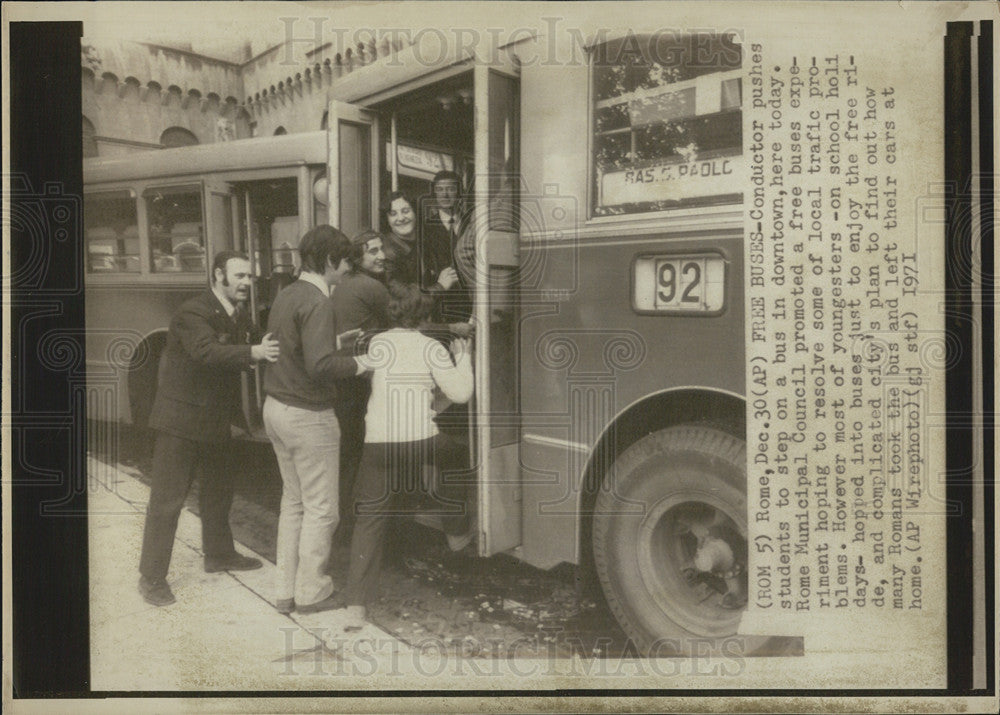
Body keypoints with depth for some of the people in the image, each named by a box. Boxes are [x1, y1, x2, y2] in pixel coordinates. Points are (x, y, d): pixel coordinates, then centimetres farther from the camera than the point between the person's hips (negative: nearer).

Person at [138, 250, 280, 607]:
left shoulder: (240, 316, 8)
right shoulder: (192, 313, -20)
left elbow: (244, 354, 6)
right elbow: (207, 351, -36)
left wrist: (266, 350, -14)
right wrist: (253, 352, -46)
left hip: (216, 420, 8)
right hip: (181, 420, -8)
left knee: (219, 490, 19)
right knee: (167, 498, -3)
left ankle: (218, 554, 37)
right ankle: (151, 576, 7)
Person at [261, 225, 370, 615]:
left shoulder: (285, 295, 9)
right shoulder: (317, 302, -19)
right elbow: (320, 366, -28)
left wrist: (337, 343, 17)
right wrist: (355, 363, -14)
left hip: (276, 407, 9)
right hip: (308, 415, -9)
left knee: (293, 501, 19)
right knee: (321, 508, 5)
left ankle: (286, 590, 27)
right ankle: (311, 591, 17)